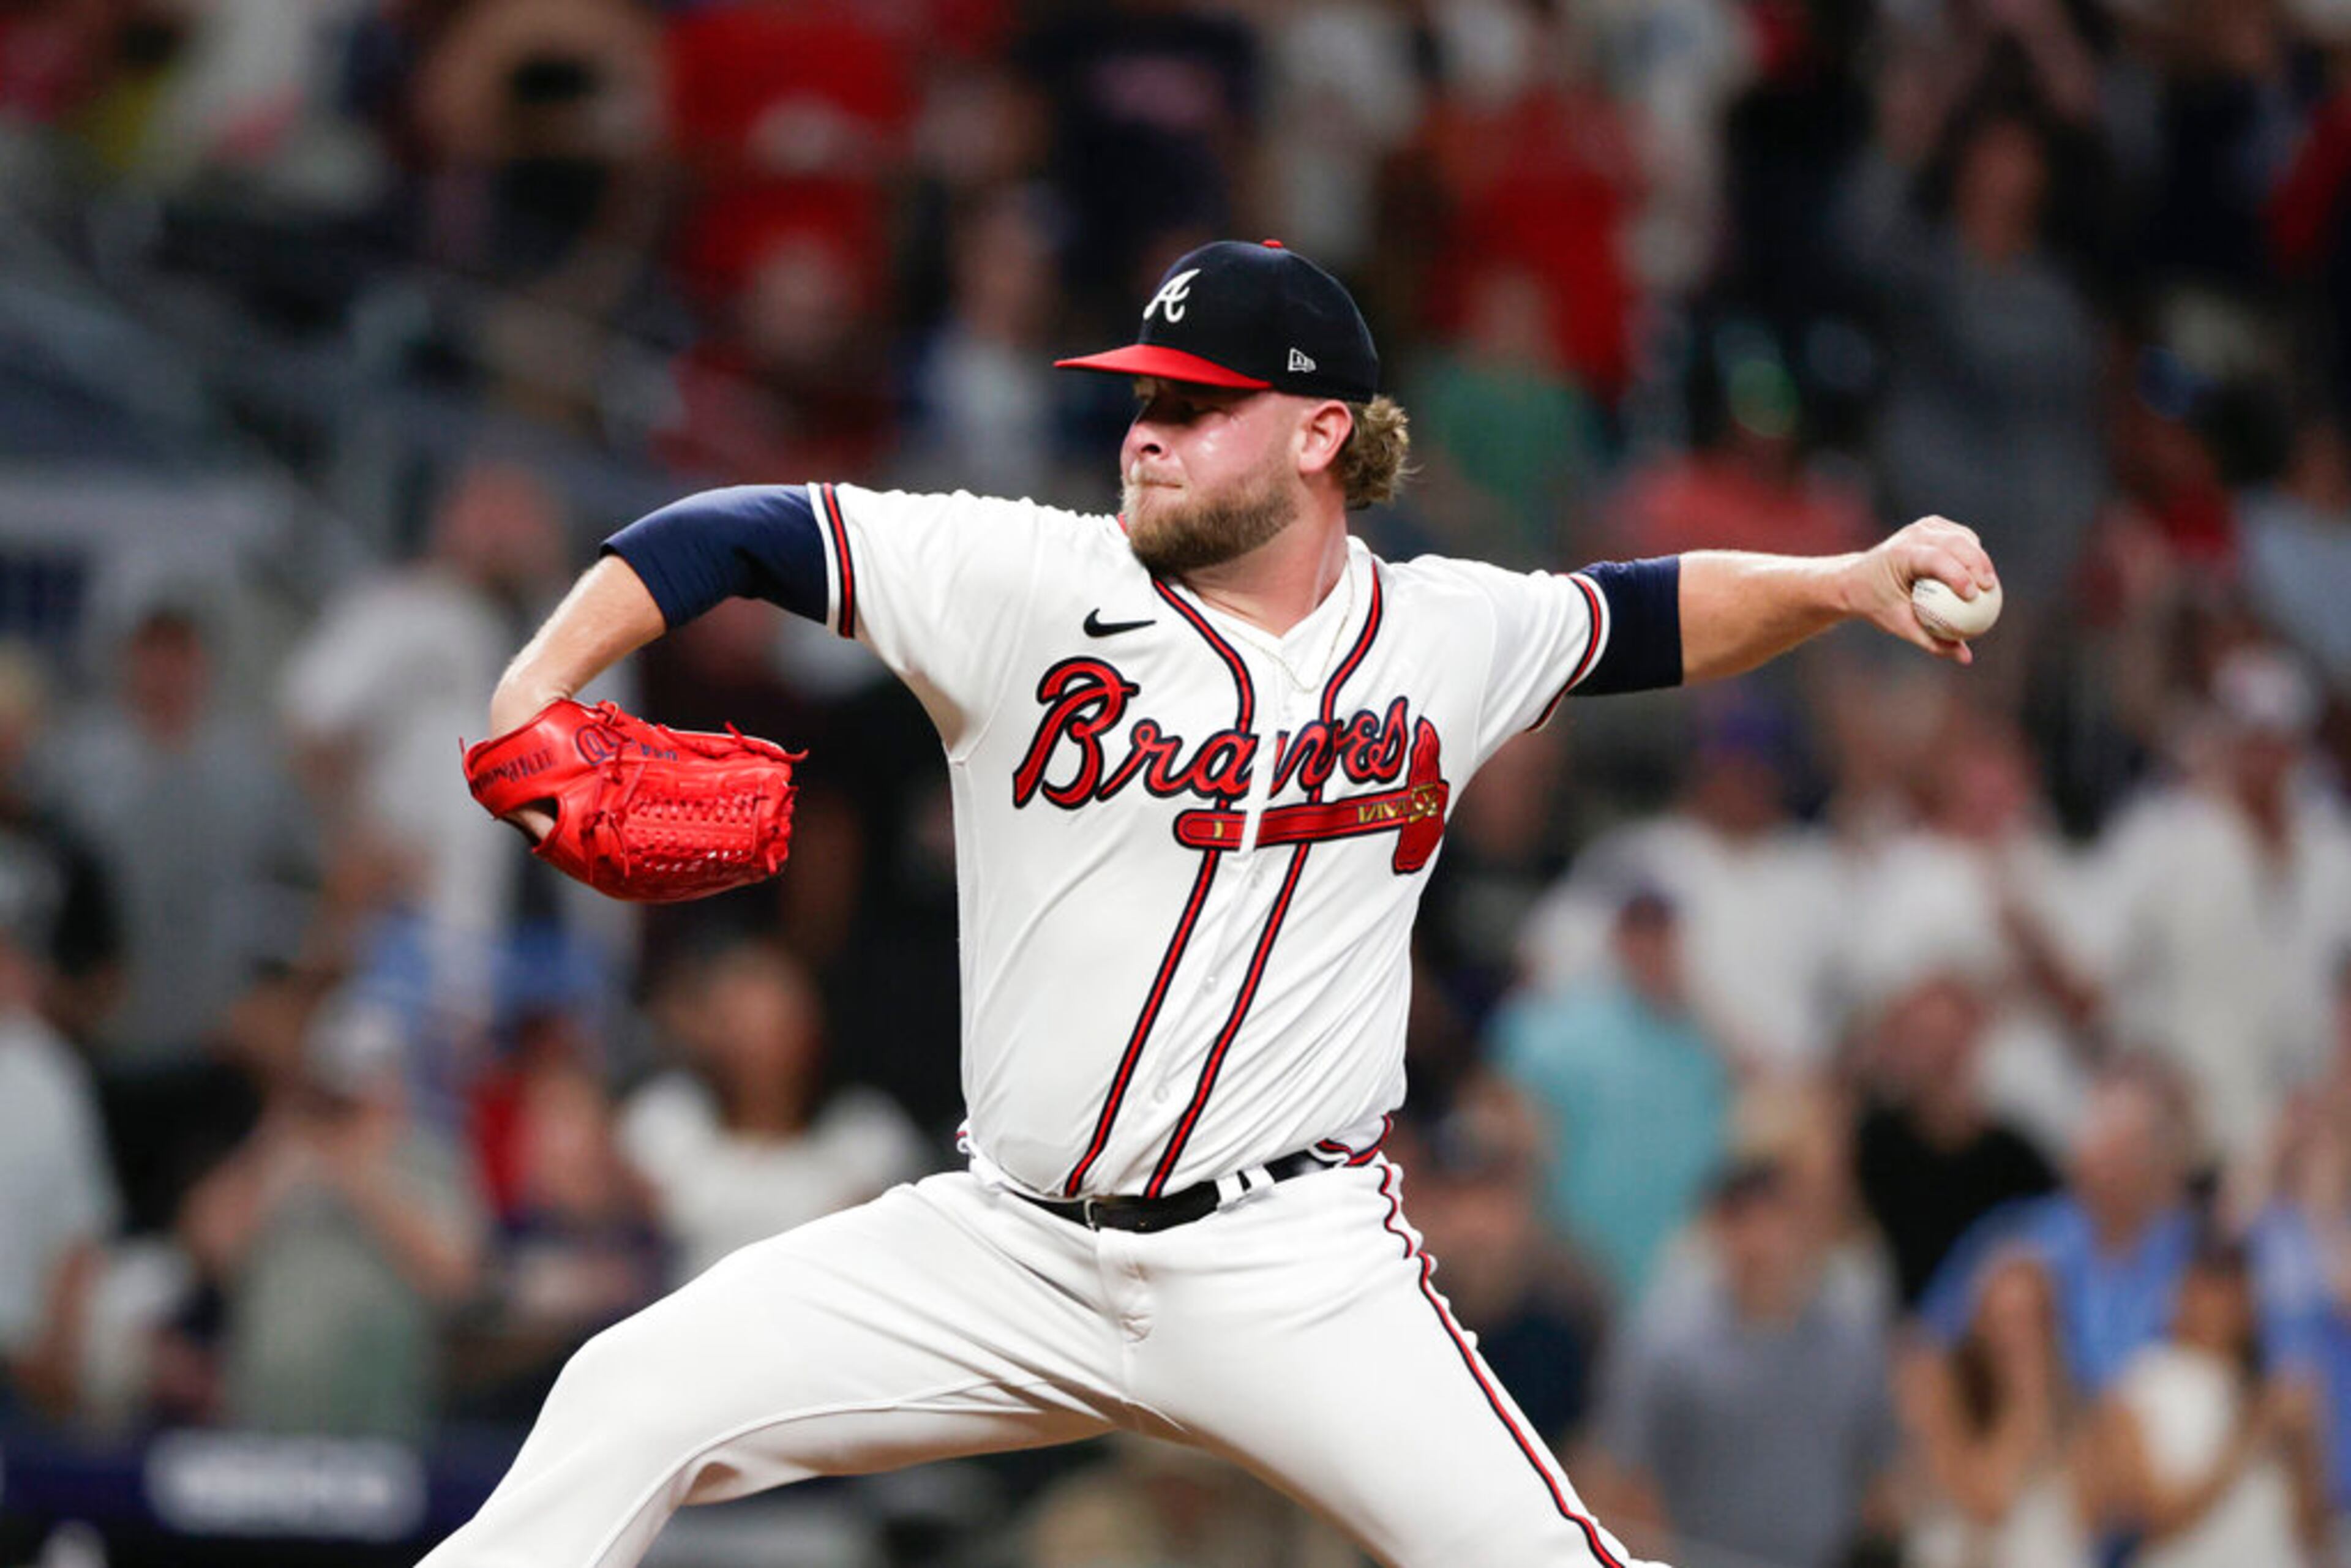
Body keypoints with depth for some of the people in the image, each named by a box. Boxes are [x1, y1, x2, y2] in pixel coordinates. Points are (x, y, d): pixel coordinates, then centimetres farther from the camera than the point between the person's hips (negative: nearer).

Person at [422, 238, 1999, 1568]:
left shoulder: (1444, 637, 4)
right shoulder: (1032, 585, -3)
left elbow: (1653, 617, 21)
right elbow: (747, 536, -4)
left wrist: (1849, 584, 6)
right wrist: (538, 692, -17)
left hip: (1299, 1268, -1)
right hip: (1009, 1249, 1)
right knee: (632, 1404, -10)